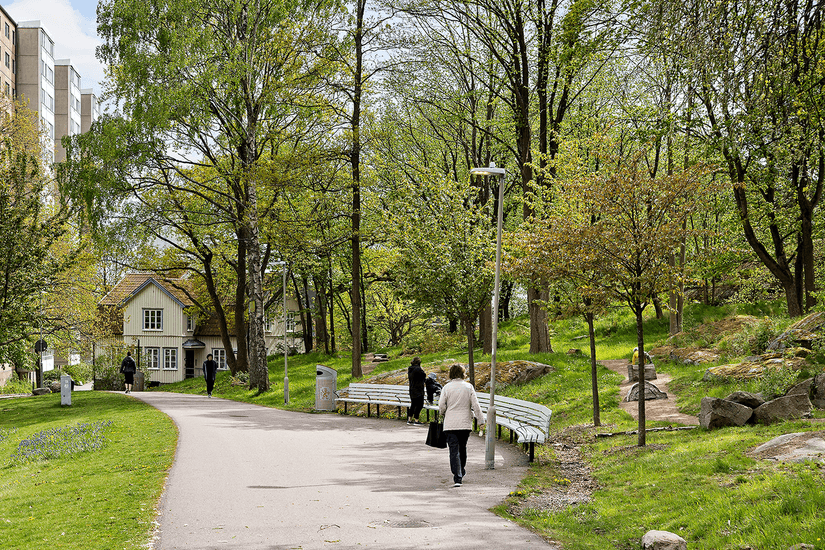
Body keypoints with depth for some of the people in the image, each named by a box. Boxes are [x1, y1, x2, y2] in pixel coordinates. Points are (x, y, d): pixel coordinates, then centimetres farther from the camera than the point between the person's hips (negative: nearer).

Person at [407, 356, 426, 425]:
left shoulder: (410, 369, 9)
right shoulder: (418, 369, -17)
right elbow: (424, 375, -11)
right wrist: (422, 370, 6)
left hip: (412, 390, 9)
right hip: (418, 391, -9)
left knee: (413, 405, 15)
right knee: (419, 405, -3)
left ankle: (409, 420, 17)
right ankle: (416, 420, -3)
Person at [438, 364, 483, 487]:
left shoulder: (447, 387, -4)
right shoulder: (469, 387, -1)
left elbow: (441, 406, -4)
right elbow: (475, 405, -2)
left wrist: (443, 413, 17)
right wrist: (480, 418, 6)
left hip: (450, 425, -2)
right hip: (465, 424, 2)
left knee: (454, 450, -5)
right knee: (462, 448, 21)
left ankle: (457, 478, -16)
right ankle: (461, 472, 37)